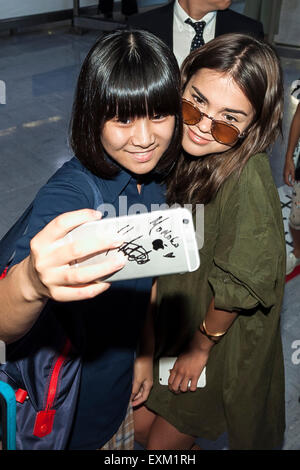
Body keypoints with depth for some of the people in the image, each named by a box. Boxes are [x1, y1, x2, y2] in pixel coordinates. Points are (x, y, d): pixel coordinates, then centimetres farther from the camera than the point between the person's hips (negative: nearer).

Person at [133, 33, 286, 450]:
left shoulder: (246, 179, -33)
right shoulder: (185, 150, -10)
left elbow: (241, 283, -23)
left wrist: (201, 346, -10)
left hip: (221, 342, -6)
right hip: (175, 322, 6)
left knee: (164, 443, 13)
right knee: (141, 425, 20)